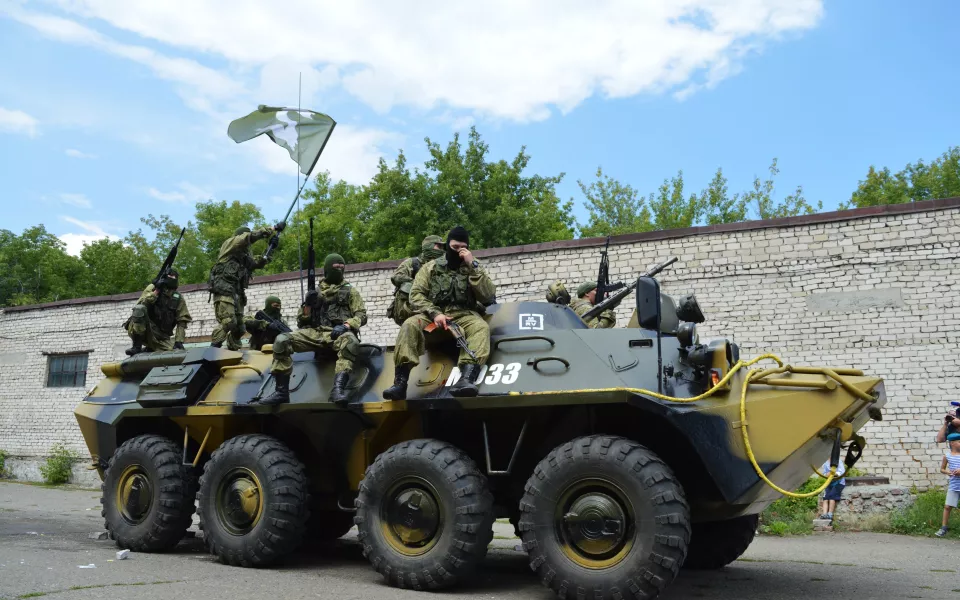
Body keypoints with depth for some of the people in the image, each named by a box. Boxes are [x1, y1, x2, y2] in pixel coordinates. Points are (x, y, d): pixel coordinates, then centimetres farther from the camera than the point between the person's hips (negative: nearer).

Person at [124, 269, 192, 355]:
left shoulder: (179, 299, 5)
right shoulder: (152, 288, 0)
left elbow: (182, 321, 1)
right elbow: (141, 304, -14)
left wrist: (179, 341, -10)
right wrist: (156, 292, -20)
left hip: (160, 336, 4)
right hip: (144, 330, -3)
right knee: (140, 308, -30)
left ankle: (150, 349, 17)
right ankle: (137, 347, -21)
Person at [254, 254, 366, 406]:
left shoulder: (350, 291, 18)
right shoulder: (316, 292, 24)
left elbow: (361, 315, 6)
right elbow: (300, 322, 22)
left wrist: (346, 325, -13)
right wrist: (308, 305, 3)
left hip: (338, 333, -3)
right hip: (315, 333, 3)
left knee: (350, 341, -42)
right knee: (282, 340, -24)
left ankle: (338, 389, -52)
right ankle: (281, 391, -23)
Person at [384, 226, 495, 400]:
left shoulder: (473, 269, 14)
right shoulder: (431, 267, 15)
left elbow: (489, 296, -1)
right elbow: (416, 295, 3)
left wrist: (473, 266, -7)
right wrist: (434, 313, -16)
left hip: (464, 315, 0)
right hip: (433, 314, 1)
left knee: (481, 327, -34)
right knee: (409, 325, -30)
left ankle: (466, 378, -54)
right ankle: (400, 382, -36)